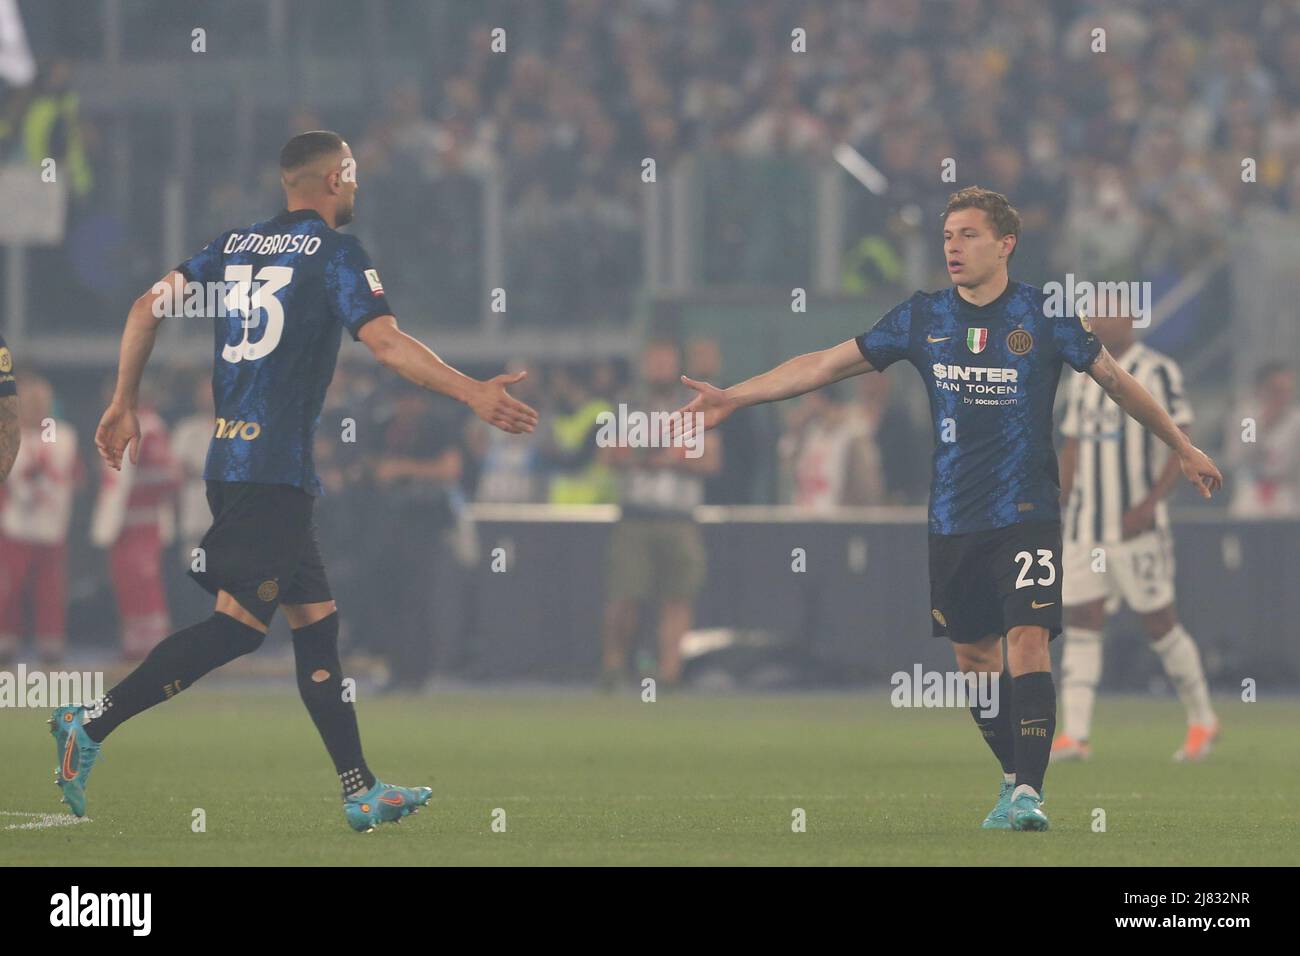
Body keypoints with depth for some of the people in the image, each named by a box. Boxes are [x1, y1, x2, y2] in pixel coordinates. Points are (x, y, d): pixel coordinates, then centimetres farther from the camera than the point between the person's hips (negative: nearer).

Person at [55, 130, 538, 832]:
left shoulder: (235, 244, 14)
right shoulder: (335, 254, -5)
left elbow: (149, 307, 11)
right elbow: (386, 345, -16)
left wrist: (124, 404, 17)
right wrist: (475, 395, -16)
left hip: (224, 456, 8)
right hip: (274, 470, -8)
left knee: (316, 617, 10)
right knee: (239, 623, -8)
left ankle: (362, 794, 10)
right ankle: (91, 726, -12)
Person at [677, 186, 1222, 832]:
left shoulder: (1044, 316, -3)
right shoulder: (923, 318, 5)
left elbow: (1117, 381, 9)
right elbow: (825, 365, 8)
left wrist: (1182, 448, 16)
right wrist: (734, 396, 3)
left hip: (1026, 512, -4)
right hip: (953, 518, 4)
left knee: (1028, 641, -17)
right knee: (972, 653, 8)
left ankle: (1028, 793, -18)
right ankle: (1016, 778, 24)